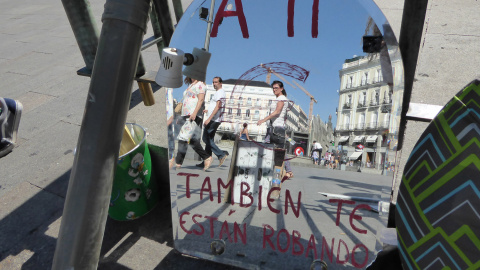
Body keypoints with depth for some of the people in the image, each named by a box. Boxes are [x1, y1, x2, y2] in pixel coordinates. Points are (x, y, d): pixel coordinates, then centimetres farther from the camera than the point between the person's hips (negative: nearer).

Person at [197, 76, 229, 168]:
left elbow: (218, 106, -20)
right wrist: (207, 110, 18)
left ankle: (221, 154, -10)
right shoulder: (219, 92, 23)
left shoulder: (220, 92, -9)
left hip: (213, 120, -10)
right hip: (213, 120, 10)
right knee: (209, 140, 9)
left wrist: (209, 118, -25)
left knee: (206, 139, -10)